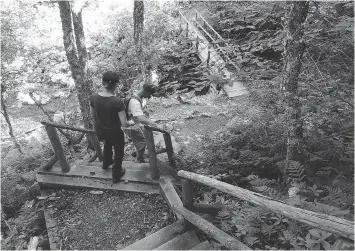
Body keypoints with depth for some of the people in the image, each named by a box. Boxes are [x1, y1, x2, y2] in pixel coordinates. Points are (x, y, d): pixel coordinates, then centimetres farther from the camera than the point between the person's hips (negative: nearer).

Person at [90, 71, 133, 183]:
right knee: (118, 152, 25)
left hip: (100, 132, 5)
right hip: (114, 132, -5)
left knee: (107, 142, 38)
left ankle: (106, 163, 59)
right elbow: (124, 123, -25)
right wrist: (131, 123, -3)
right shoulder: (118, 101, -29)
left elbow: (93, 116, 1)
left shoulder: (94, 97, -14)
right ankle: (116, 175, 42)